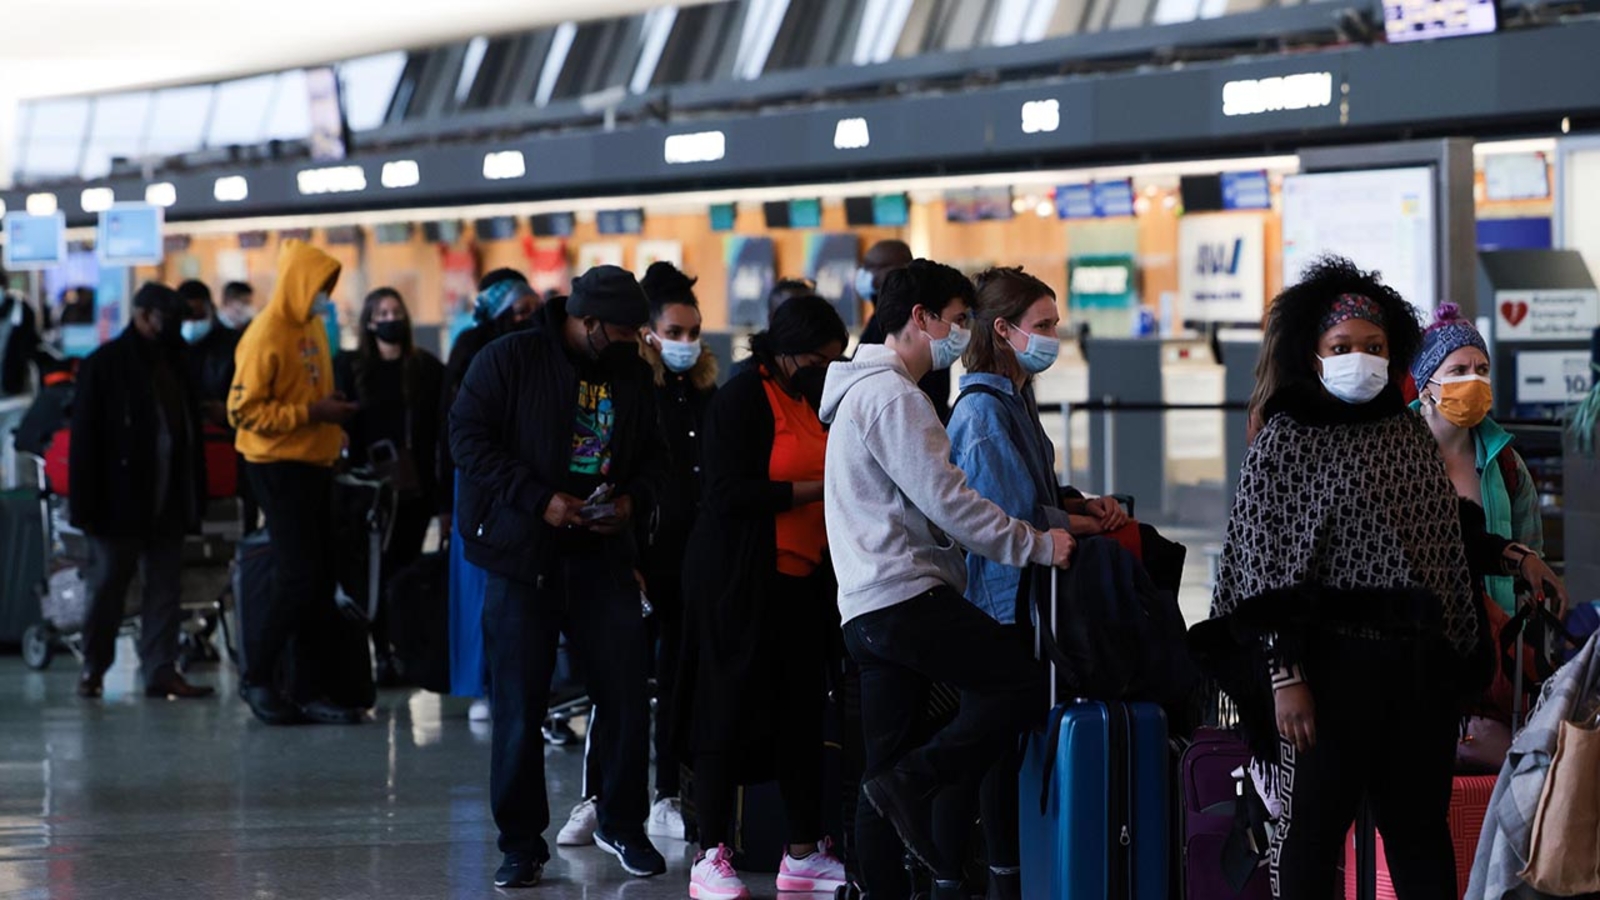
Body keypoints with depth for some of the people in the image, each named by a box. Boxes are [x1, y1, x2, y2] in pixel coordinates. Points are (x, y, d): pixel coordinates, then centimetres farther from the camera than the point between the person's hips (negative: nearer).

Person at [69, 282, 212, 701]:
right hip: (120, 503, -6)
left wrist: (194, 497, 9)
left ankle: (161, 670, 4)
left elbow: (190, 430, 17)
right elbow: (85, 437, -8)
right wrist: (87, 502, -14)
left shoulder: (174, 364, 13)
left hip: (167, 504, 6)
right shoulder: (105, 364, -5)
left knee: (165, 587, 3)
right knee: (108, 586, 3)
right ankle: (94, 666, 14)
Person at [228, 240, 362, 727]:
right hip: (279, 465, -8)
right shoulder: (267, 335, -14)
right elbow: (244, 410, -17)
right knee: (299, 578, -9)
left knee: (319, 582, 8)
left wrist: (332, 408, 4)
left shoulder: (313, 326, 11)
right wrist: (311, 413, -19)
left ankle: (308, 690, 13)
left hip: (315, 464, 8)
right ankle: (257, 675, 7)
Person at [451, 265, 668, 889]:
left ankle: (623, 824, 18)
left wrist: (633, 499, -6)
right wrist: (538, 499, -19)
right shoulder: (510, 360, -6)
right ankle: (521, 844, 10)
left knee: (628, 690, 1)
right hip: (522, 556, -4)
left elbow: (653, 455, 16)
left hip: (602, 554, 4)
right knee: (518, 704, 0)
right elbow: (469, 436, -11)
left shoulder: (632, 374, 8)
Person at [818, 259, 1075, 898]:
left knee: (887, 766, 8)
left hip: (867, 609, 11)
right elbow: (946, 500, -16)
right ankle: (914, 784, -15)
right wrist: (1038, 546, -11)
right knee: (1022, 685, -11)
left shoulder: (865, 390, 24)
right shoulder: (892, 395, -10)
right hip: (905, 597, -11)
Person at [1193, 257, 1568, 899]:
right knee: (1313, 829, 0)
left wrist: (1510, 556, 9)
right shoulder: (1286, 439, -5)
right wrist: (1284, 677, -15)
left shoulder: (1408, 431, 11)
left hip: (1421, 665, 6)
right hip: (1334, 664, -6)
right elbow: (1264, 567, -10)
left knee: (1421, 828, 11)